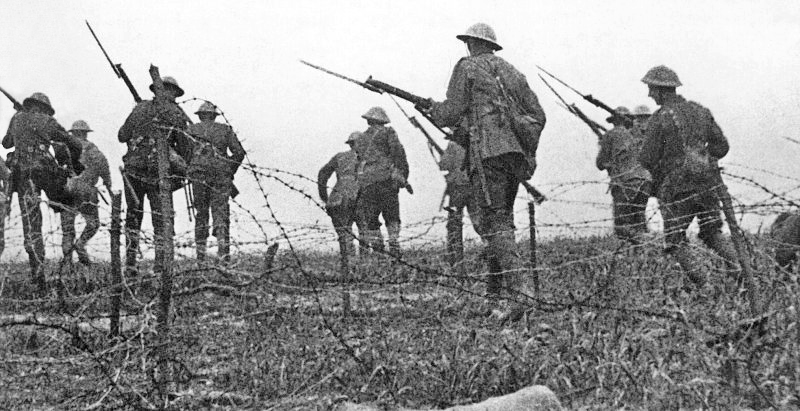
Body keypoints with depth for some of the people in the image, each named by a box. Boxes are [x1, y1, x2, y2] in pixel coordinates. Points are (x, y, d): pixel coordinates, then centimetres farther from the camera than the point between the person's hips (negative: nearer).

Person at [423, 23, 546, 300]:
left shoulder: (467, 67, 4)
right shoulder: (511, 71, 22)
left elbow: (453, 111, -3)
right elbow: (538, 115, 18)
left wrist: (431, 109, 17)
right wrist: (528, 152, 25)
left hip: (487, 152, -6)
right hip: (516, 152, 6)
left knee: (495, 219, -9)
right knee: (503, 215, 15)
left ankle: (514, 281, -22)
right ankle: (495, 283, 17)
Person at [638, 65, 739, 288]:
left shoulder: (659, 119, -12)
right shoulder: (700, 111, 6)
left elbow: (648, 159, -11)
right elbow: (721, 146, 7)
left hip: (677, 188, -5)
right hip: (707, 184, 5)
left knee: (676, 241, 11)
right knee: (712, 232, 22)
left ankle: (701, 283, 2)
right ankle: (734, 266, 4)